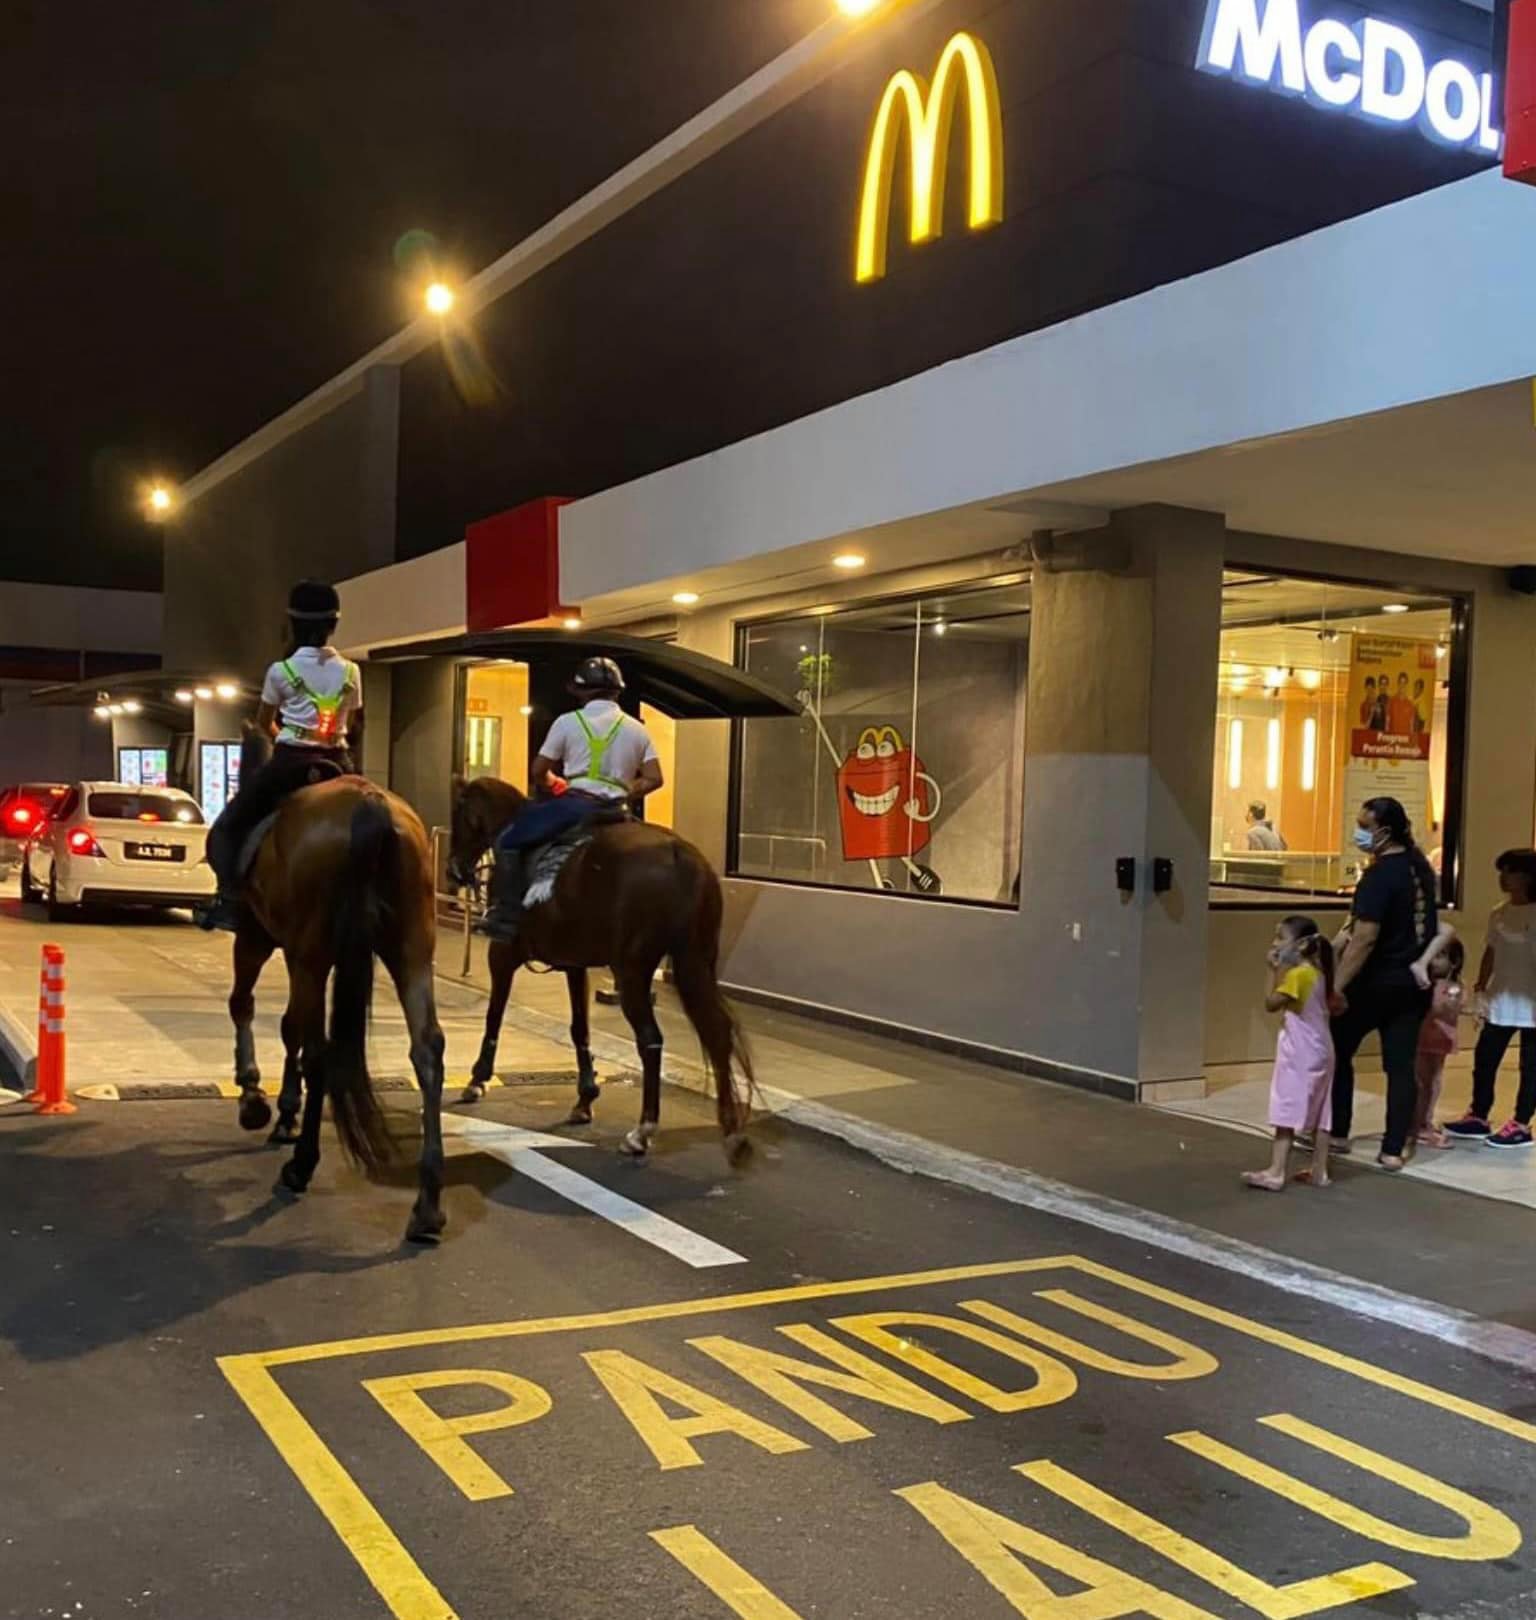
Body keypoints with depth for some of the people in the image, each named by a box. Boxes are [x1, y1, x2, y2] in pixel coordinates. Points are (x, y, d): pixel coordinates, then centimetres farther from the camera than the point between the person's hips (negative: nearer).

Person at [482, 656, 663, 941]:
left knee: (509, 841, 9)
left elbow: (539, 772, 3)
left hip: (575, 803, -4)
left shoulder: (568, 721, 1)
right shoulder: (637, 729, 11)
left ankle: (508, 916, -1)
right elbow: (654, 779, 4)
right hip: (614, 811, 4)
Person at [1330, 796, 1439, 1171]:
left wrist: (1338, 985, -25)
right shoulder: (1419, 863, 6)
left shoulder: (1379, 876, -20)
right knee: (1402, 1064, 6)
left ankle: (1336, 1134, 18)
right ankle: (1393, 1150, 7)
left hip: (1378, 980, -7)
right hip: (1414, 979, 7)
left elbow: (1365, 937, -26)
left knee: (1337, 1052, 10)